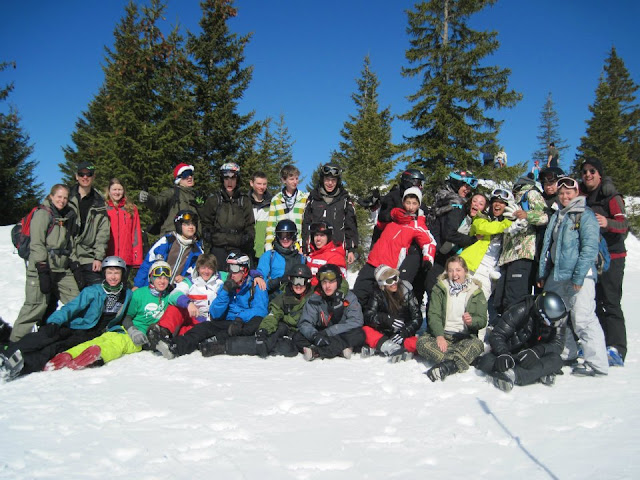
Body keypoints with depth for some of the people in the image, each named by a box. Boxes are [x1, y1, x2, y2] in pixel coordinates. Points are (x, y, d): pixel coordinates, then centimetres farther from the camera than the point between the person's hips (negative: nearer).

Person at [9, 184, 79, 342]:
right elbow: (37, 244, -11)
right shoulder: (42, 214, -4)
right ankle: (16, 340, 2)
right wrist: (42, 270, -17)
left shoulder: (68, 216, 17)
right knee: (36, 304, -9)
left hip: (62, 268, 7)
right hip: (42, 268, -6)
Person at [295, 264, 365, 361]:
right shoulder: (315, 299, -3)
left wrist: (327, 332, -27)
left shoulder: (349, 297, -7)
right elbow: (304, 323, -10)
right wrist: (315, 335, -34)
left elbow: (356, 321, -20)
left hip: (343, 336, -1)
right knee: (298, 337, -20)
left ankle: (316, 352, -33)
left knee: (359, 335, -31)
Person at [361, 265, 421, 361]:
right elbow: (368, 316, -15)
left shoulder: (406, 291, -5)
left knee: (414, 344, -33)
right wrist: (387, 319, -31)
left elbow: (417, 318, -8)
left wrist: (403, 333, -22)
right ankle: (392, 348, -40)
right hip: (383, 335, 1)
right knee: (366, 331, -27)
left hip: (404, 334, -1)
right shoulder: (378, 294, -2)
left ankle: (377, 348, -34)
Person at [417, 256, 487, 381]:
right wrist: (439, 335, -21)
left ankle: (447, 366, -49)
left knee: (477, 344, -35)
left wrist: (471, 321, -22)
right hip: (442, 335, 1)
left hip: (465, 338, 0)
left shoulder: (476, 292, 12)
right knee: (422, 342, -31)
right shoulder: (439, 289, 11)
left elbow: (482, 320, 4)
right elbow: (433, 315, -2)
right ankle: (456, 363, -42)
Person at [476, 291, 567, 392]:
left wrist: (538, 350, -39)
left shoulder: (560, 319, -11)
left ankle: (513, 374, -44)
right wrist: (503, 354, -42)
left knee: (556, 360, -32)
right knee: (487, 361, -33)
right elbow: (496, 335, -21)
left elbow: (558, 345, -17)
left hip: (535, 358, 2)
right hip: (511, 353, -2)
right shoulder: (521, 311, -21)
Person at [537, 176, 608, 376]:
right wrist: (543, 274, 15)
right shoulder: (556, 217, 18)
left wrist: (579, 276, -20)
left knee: (583, 318, -11)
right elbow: (547, 246, 20)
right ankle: (566, 355, 28)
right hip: (557, 275, 8)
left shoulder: (585, 215, -6)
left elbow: (590, 247, -14)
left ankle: (597, 364, -4)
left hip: (579, 275, -8)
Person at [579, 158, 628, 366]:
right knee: (592, 301, 7)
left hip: (610, 257, -5)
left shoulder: (611, 196, -4)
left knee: (611, 302, -12)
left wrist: (607, 223, -38)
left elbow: (624, 224, -17)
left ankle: (616, 349, -14)